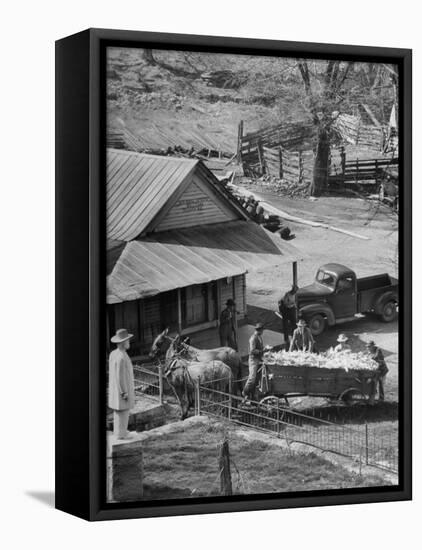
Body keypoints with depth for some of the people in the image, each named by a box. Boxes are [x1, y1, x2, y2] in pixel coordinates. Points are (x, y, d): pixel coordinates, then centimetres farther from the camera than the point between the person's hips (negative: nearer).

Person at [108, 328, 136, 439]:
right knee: (123, 411, 3)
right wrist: (124, 392, -19)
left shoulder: (113, 354, 2)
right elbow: (120, 376, -25)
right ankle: (121, 434, 11)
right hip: (123, 389, -9)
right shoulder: (121, 357, -27)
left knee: (118, 411, 20)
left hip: (115, 388, 9)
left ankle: (118, 430, 31)